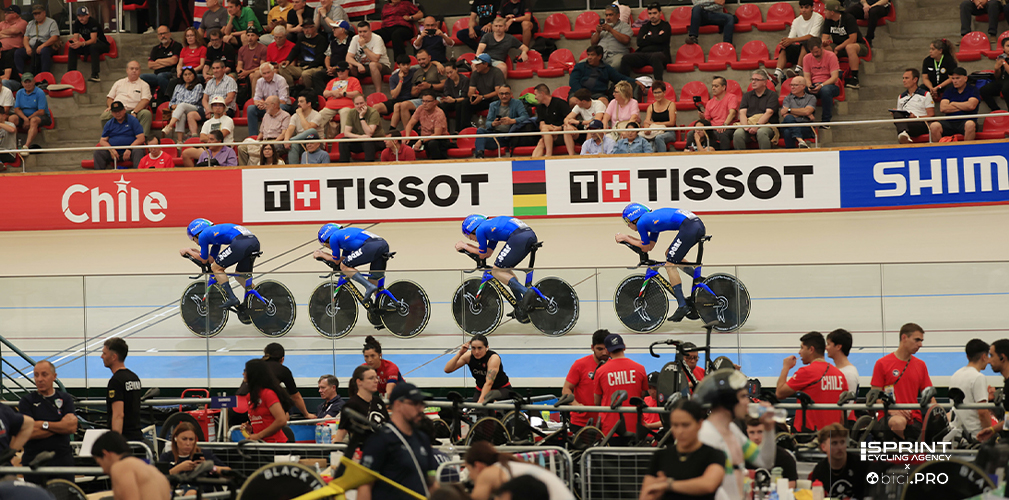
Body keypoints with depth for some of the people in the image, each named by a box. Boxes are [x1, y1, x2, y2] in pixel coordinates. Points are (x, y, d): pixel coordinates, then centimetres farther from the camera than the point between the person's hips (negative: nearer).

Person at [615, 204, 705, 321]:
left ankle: (682, 306, -7)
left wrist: (626, 238, 23)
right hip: (699, 224, 9)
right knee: (670, 254, 25)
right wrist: (628, 237, 32)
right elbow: (650, 245, 32)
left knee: (670, 265, -3)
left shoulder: (641, 222, 3)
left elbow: (645, 247, 13)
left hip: (689, 227, -9)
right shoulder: (652, 217, 28)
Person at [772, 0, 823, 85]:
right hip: (800, 49, 5)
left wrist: (792, 40, -25)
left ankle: (797, 71, -39)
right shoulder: (796, 21, 9)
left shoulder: (818, 18, -8)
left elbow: (811, 36, -19)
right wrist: (784, 42, -24)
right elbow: (790, 38, 1)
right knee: (784, 49, -18)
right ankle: (777, 76, -32)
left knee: (806, 43, -36)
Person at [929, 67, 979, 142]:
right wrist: (963, 107, 0)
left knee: (970, 124, -40)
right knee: (934, 126, -29)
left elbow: (971, 106, -9)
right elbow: (943, 108, 3)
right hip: (950, 122, 3)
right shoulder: (948, 91, 18)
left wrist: (953, 103, 5)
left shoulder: (973, 90, 10)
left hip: (966, 120, -3)